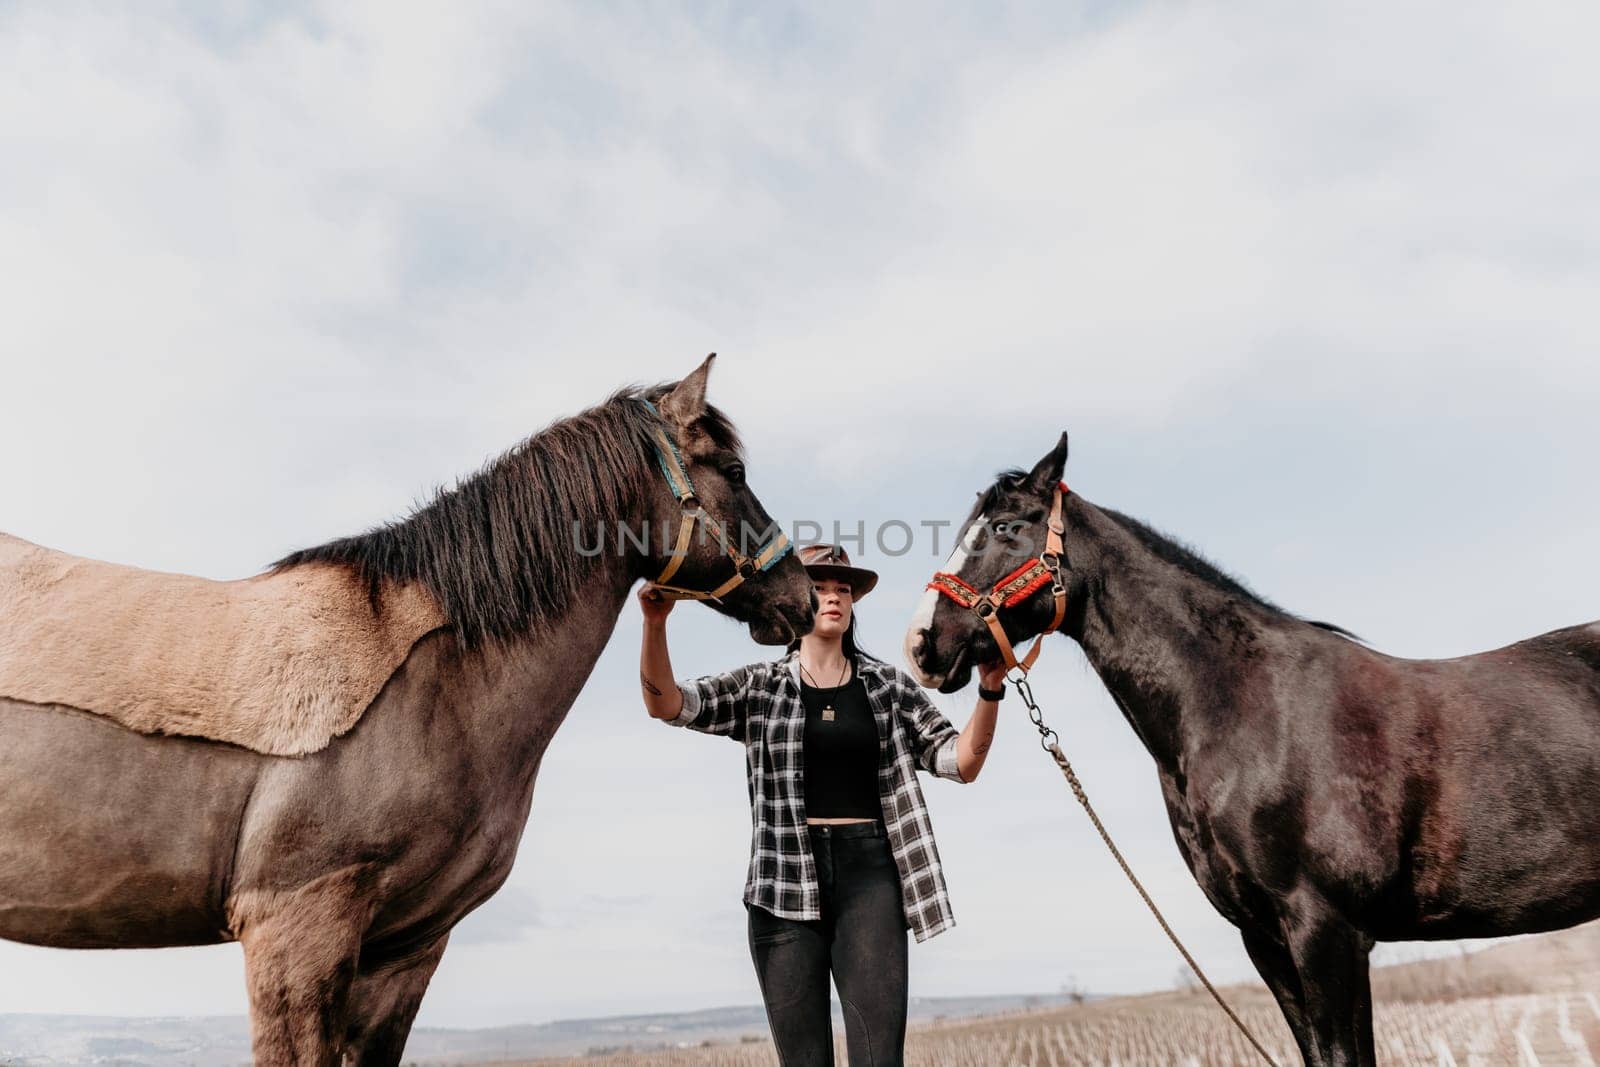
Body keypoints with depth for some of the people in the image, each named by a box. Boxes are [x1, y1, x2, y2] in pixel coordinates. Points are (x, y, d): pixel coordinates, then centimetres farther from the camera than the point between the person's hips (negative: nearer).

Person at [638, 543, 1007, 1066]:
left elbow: (960, 762, 6)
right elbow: (667, 704, -6)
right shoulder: (758, 687, 6)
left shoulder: (890, 686, 9)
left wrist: (989, 691, -9)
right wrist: (655, 625, -22)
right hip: (786, 881, 0)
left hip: (869, 872, 0)